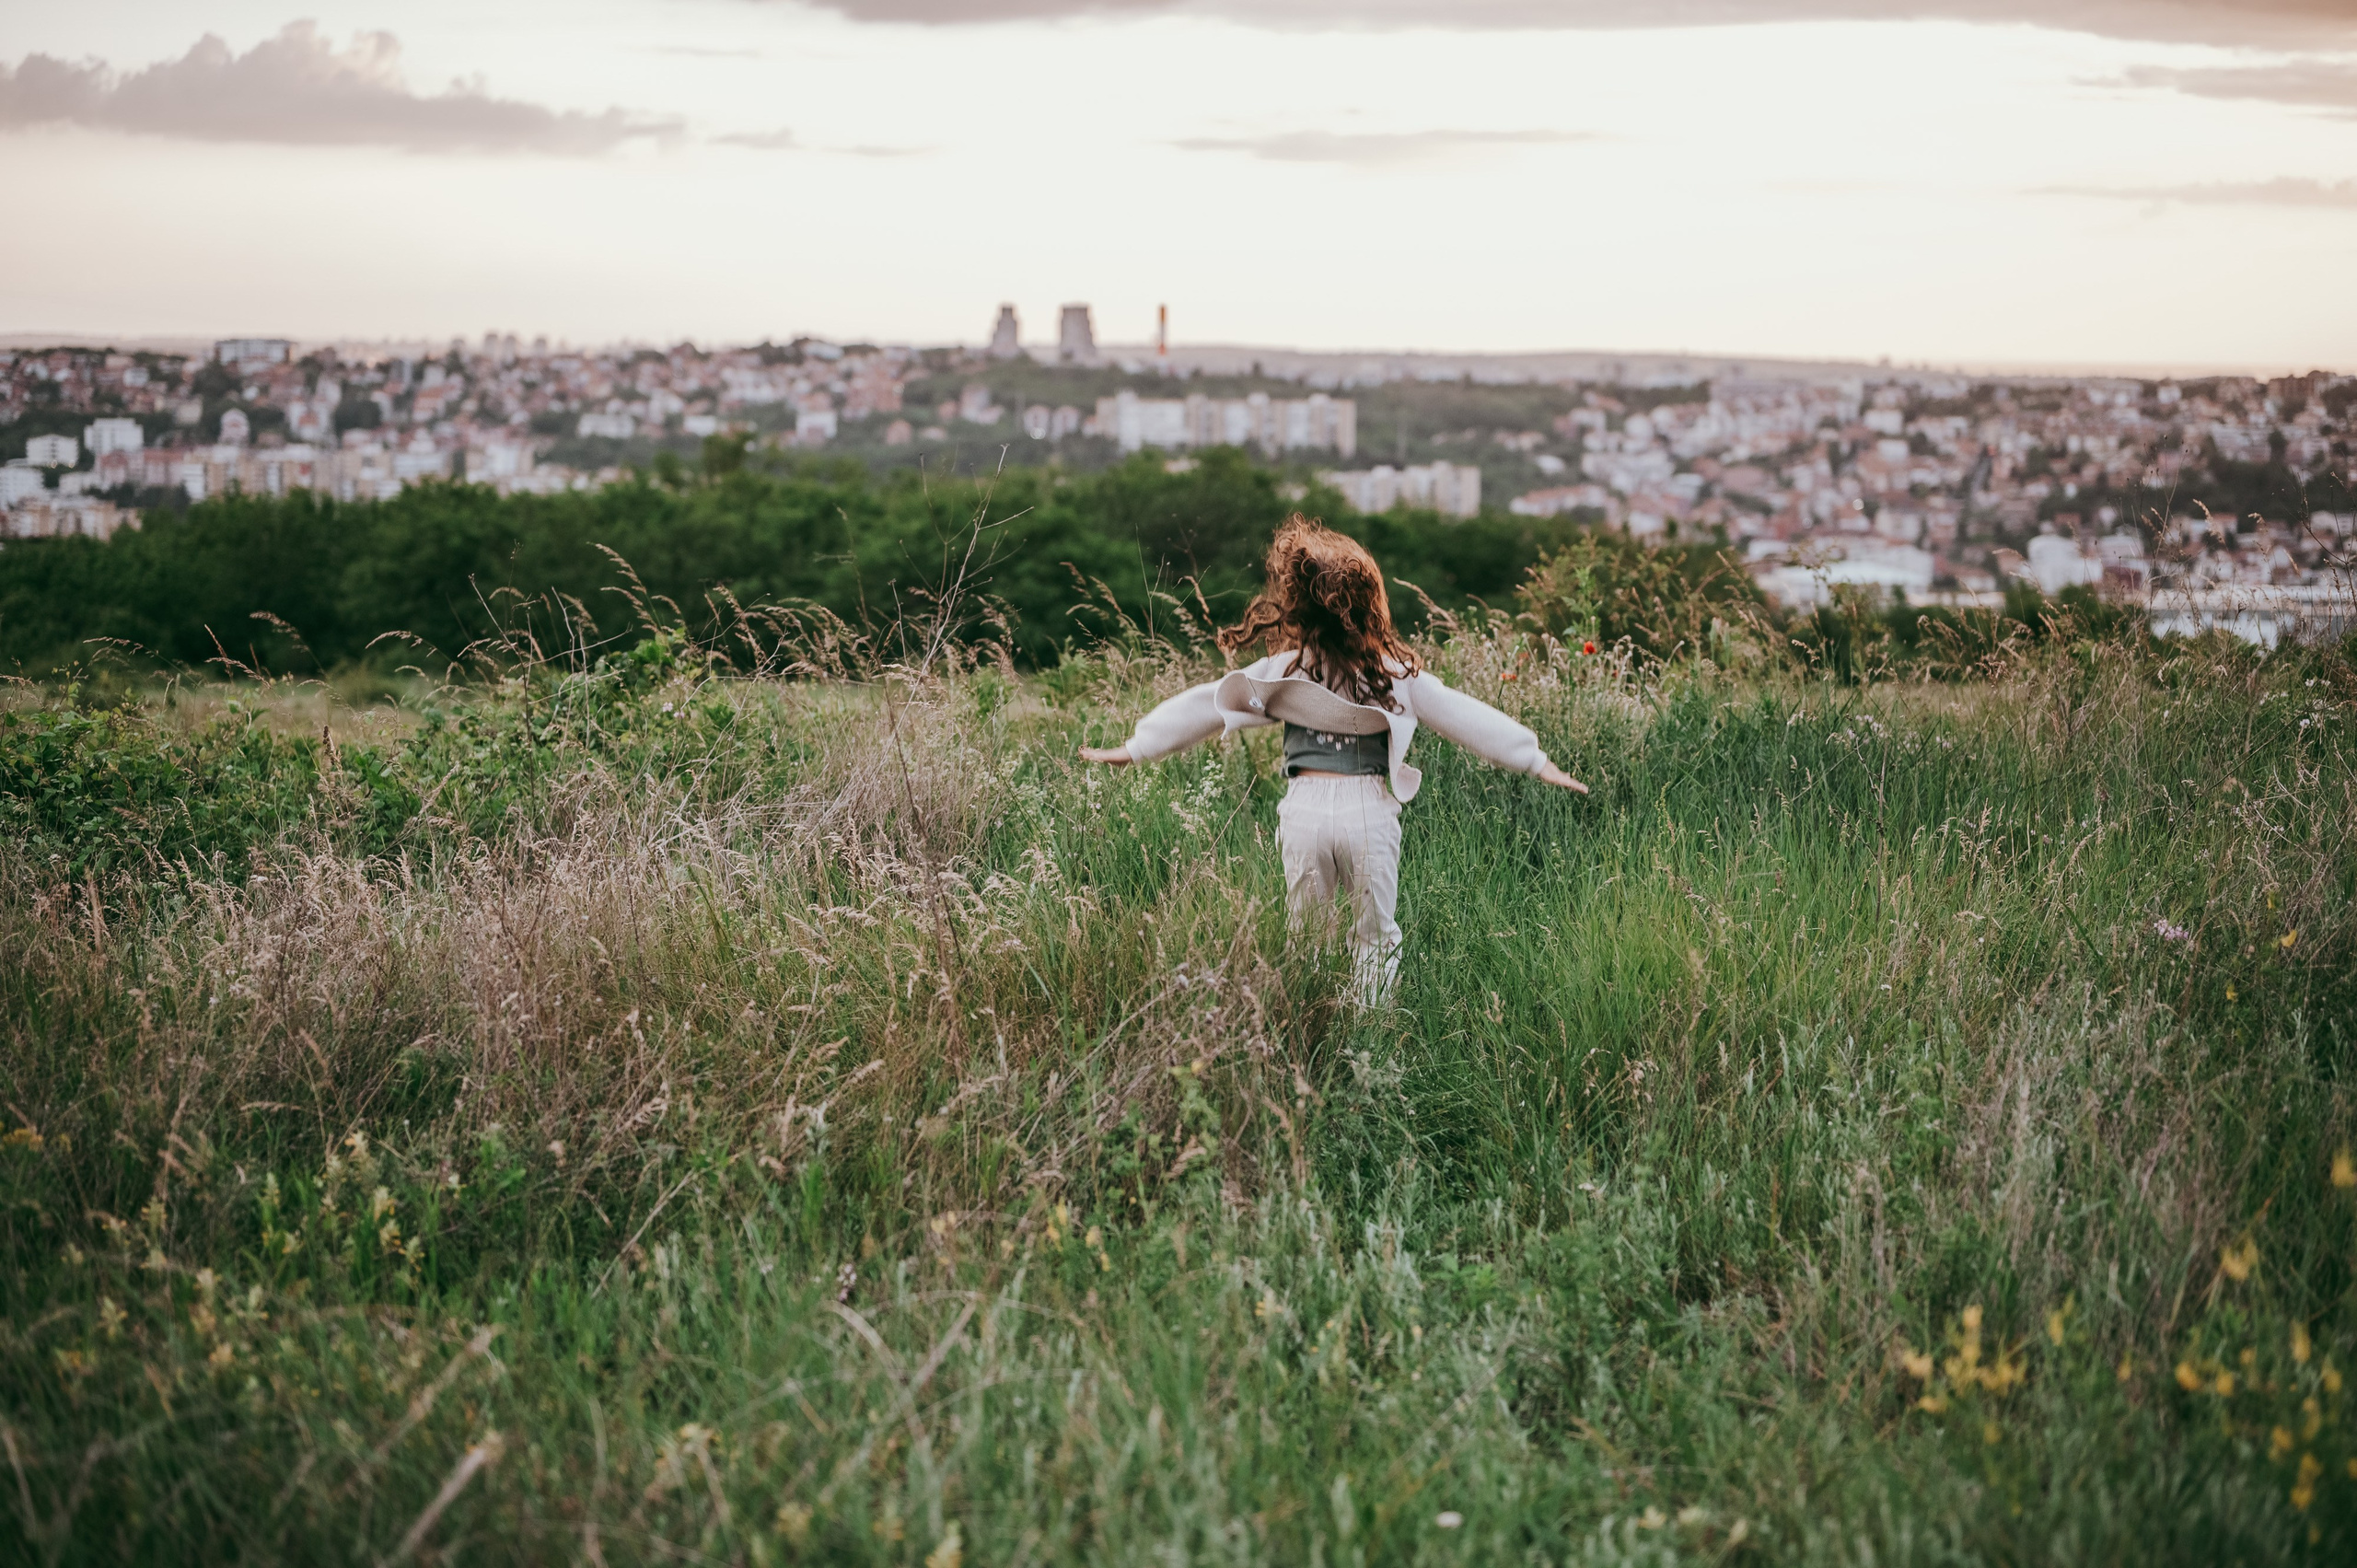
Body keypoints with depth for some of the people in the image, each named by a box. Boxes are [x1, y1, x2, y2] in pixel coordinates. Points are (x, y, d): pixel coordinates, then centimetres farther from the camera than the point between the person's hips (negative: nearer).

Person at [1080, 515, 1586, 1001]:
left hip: (1306, 808, 1)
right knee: (1375, 938, 14)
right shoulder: (1397, 671, -2)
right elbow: (1463, 717, -1)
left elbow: (1207, 705, 4)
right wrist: (1534, 759, 6)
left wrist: (1135, 748, 12)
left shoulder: (1284, 670, -1)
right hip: (1369, 811, -1)